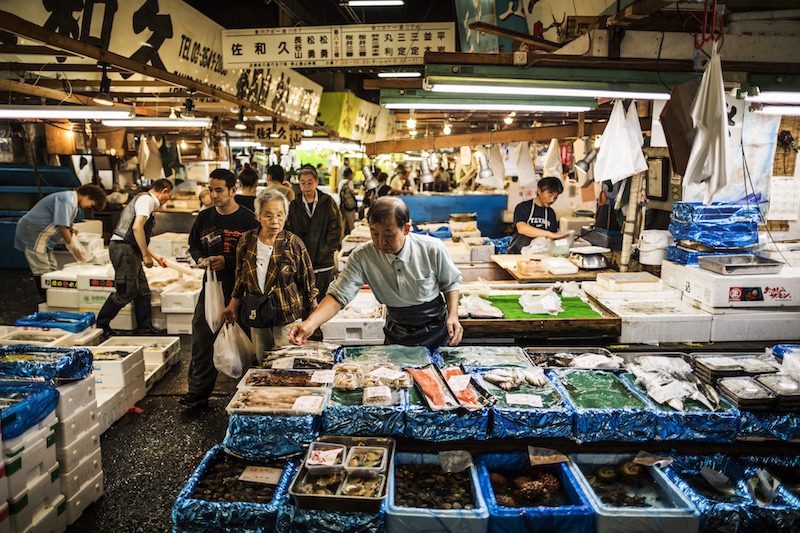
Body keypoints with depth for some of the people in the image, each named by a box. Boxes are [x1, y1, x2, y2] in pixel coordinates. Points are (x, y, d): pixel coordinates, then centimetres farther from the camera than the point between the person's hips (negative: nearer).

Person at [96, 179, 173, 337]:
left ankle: (145, 327, 15)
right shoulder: (146, 199, -7)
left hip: (129, 250, 10)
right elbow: (137, 227, -21)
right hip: (123, 248, -10)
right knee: (126, 291, -7)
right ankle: (100, 325, 6)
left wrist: (155, 256, 32)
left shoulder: (147, 201, 24)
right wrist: (146, 255, -18)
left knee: (142, 290, 10)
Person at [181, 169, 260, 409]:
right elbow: (193, 245, 20)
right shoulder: (205, 217, 8)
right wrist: (200, 259, -1)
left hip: (240, 290, -4)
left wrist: (227, 261, -17)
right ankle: (198, 392, 17)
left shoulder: (248, 219, -7)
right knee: (202, 341, 5)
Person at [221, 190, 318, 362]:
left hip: (287, 316, -3)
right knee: (262, 363, 14)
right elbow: (241, 278, 11)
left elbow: (307, 280, -2)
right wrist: (233, 306, 12)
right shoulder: (246, 241, -2)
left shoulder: (293, 243, -10)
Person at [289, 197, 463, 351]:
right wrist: (311, 323, -40)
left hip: (437, 330, 0)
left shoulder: (432, 249, -21)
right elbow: (339, 294, -24)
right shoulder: (362, 257, -20)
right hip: (398, 334, 1)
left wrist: (453, 315, -18)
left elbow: (451, 282, -4)